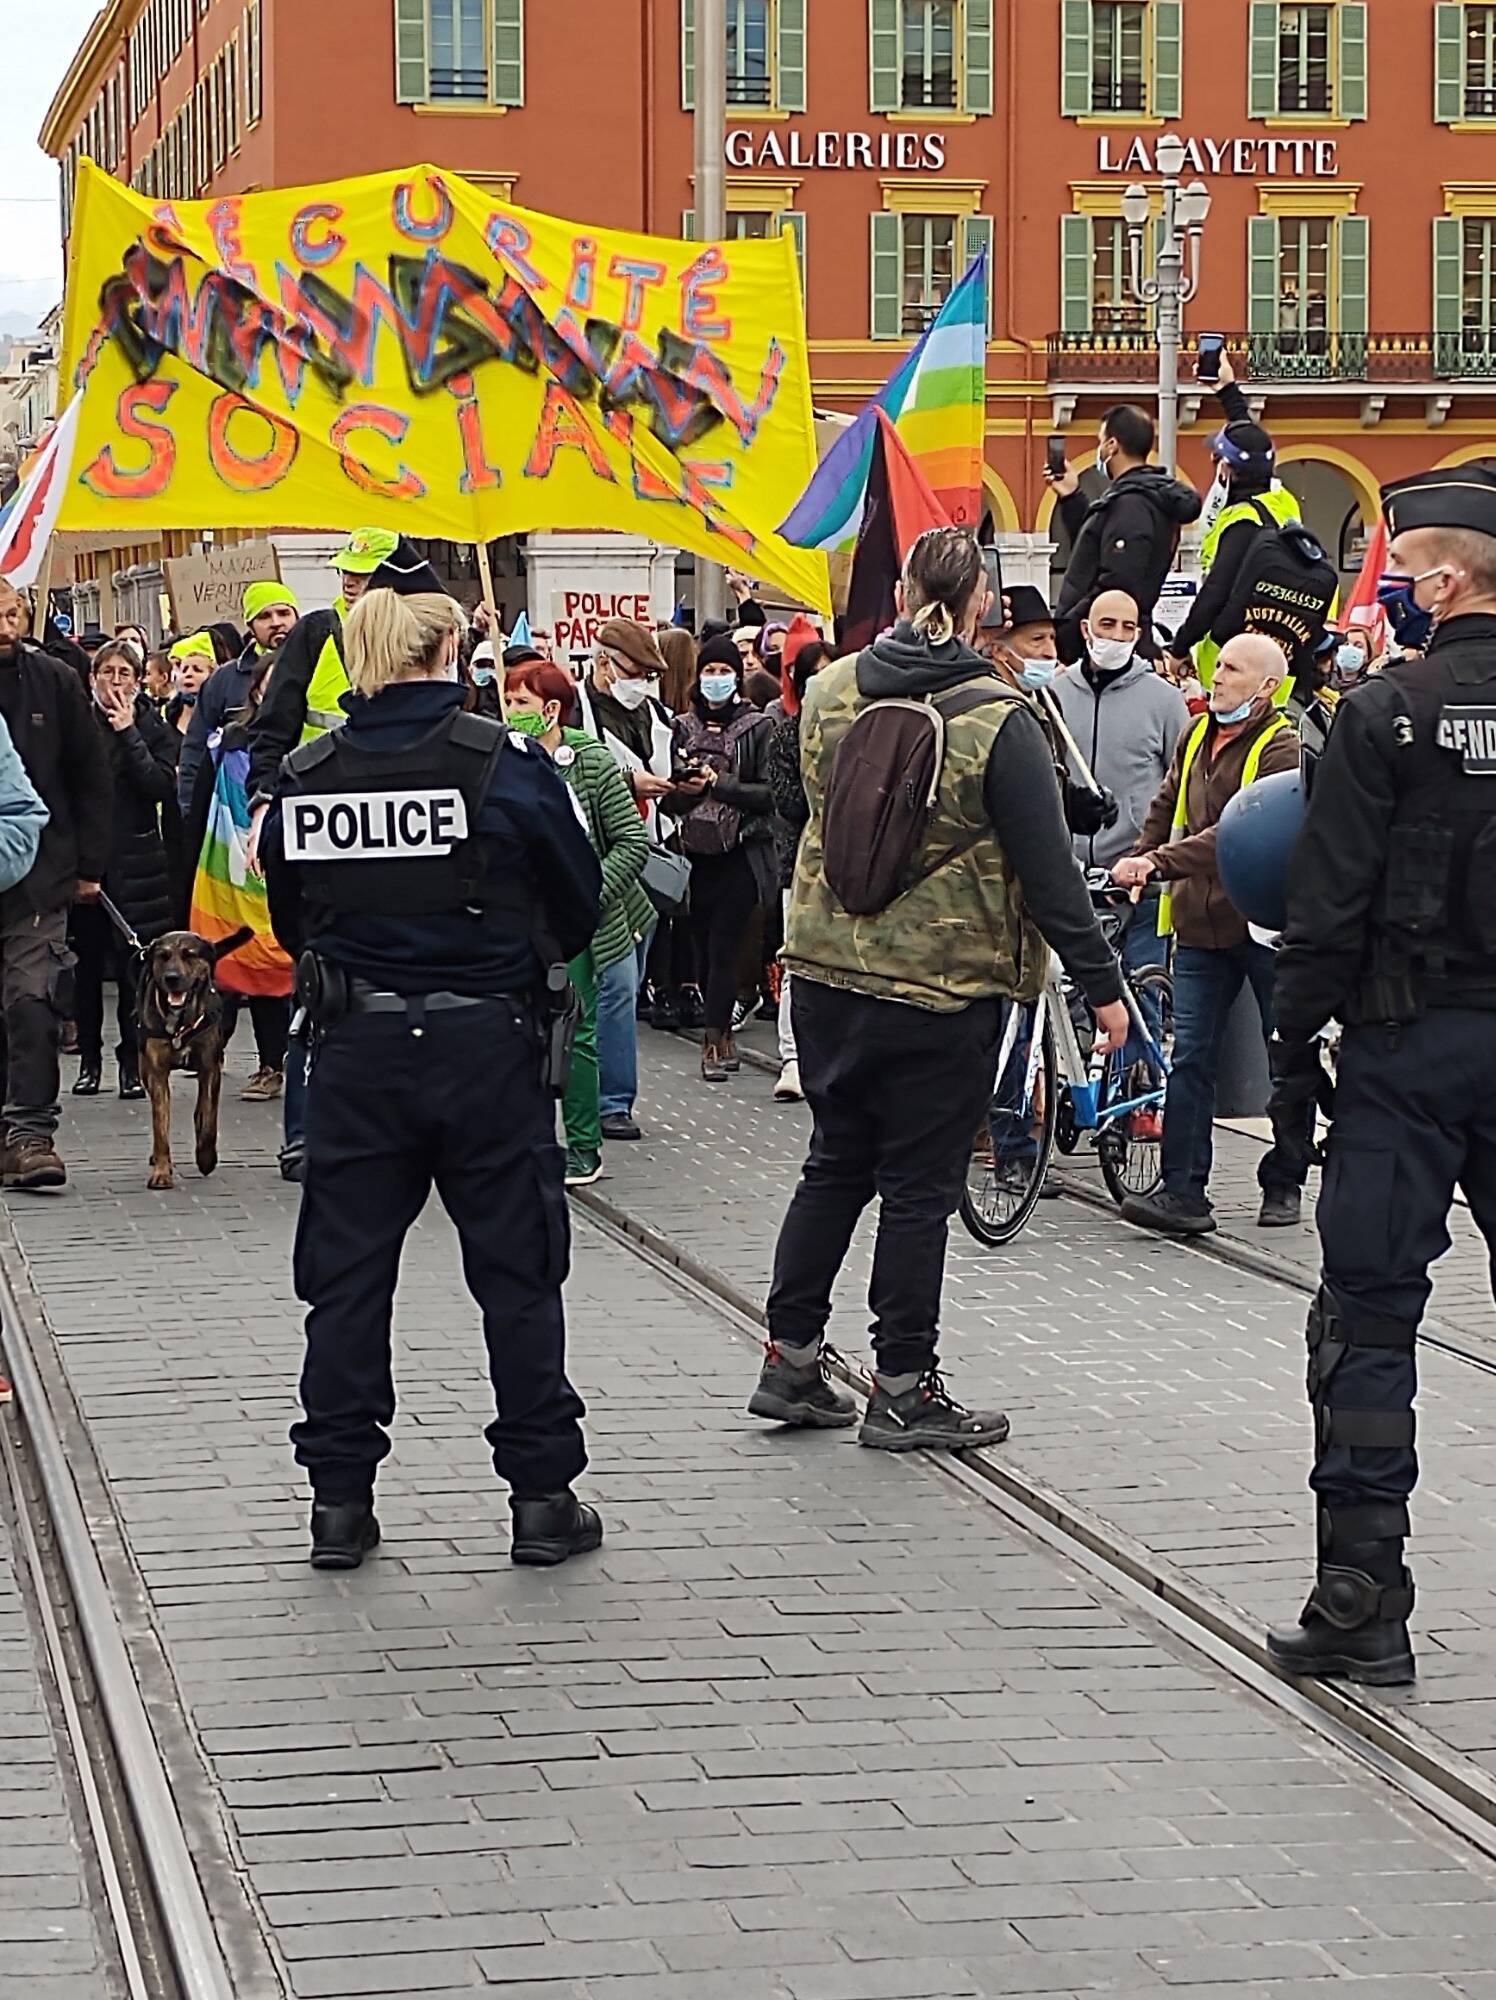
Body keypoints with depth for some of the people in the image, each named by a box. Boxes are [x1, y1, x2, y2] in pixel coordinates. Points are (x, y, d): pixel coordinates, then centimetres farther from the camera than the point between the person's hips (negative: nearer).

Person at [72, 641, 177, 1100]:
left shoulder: (151, 728, 5)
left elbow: (163, 788, -10)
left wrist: (128, 734, -11)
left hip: (135, 861, -1)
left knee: (133, 962, -1)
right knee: (87, 961, 3)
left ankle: (132, 1060, 6)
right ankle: (89, 1057, 13)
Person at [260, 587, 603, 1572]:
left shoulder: (306, 777, -1)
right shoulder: (504, 762, -9)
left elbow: (290, 922, 9)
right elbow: (580, 906, -1)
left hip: (358, 1046, 2)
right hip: (487, 1039, -2)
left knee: (347, 1272, 10)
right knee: (517, 1270, 7)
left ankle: (340, 1499, 12)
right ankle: (543, 1495, 12)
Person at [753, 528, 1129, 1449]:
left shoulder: (829, 692, 2)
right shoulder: (999, 722, -15)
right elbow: (1048, 869, -12)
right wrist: (1102, 982, -5)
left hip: (826, 972, 5)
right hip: (942, 989, -5)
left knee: (836, 1166, 18)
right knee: (920, 1187, 3)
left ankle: (791, 1359, 21)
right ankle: (904, 1391, 10)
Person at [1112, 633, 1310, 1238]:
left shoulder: (1281, 748, -10)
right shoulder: (1198, 735, 12)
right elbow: (1166, 809, 20)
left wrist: (1158, 863, -27)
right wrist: (1136, 861, 3)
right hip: (1201, 922, 6)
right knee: (1190, 1057, -1)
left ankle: (1283, 1184, 18)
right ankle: (1184, 1192, -2)